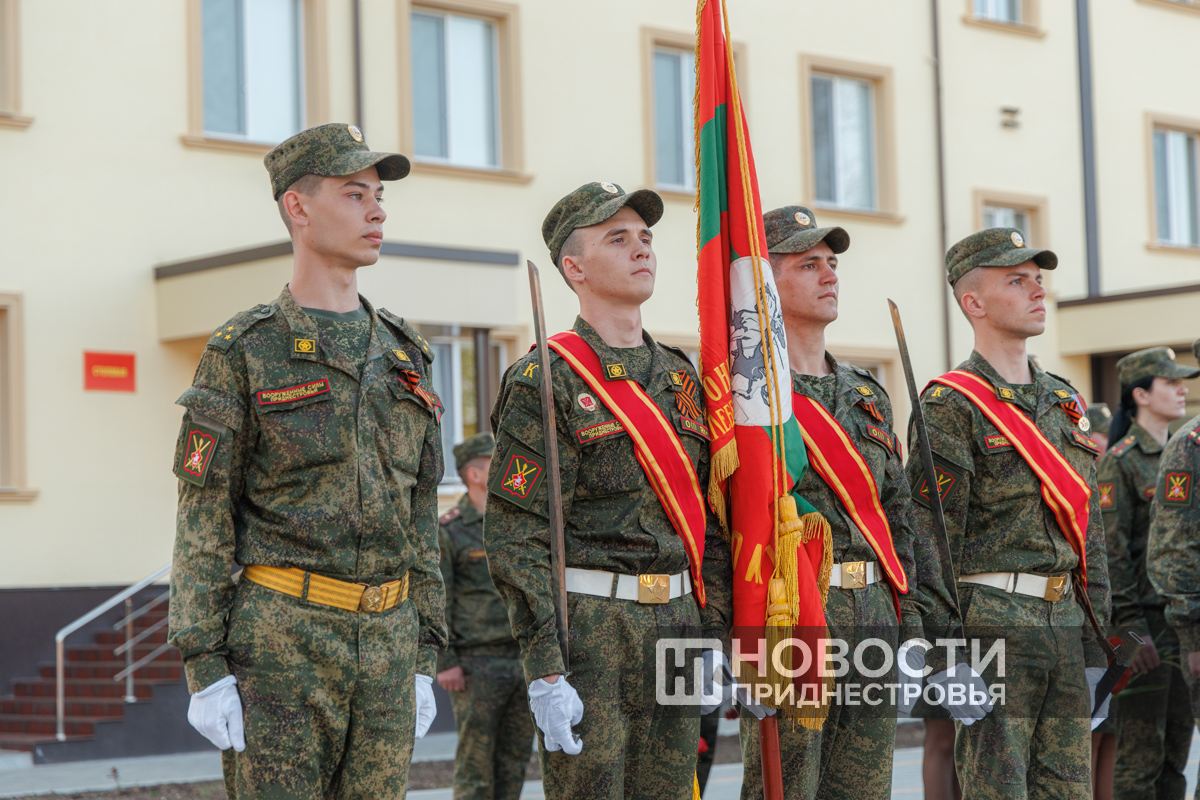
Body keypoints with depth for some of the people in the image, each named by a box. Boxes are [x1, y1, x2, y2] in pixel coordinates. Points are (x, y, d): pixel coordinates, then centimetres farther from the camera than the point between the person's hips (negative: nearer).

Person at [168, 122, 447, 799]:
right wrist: (204, 669, -13)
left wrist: (424, 662, 11)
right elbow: (203, 517, -5)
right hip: (278, 641, -5)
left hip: (385, 641, 5)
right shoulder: (243, 352, -3)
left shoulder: (403, 355, 13)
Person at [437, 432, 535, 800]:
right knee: (476, 760, -3)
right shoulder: (448, 531, -4)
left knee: (515, 757, 7)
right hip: (477, 665, -6)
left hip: (523, 660, 6)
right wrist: (445, 662, -13)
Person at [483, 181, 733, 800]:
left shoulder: (681, 378, 13)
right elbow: (515, 538, -12)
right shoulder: (546, 383, -7)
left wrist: (712, 638, 10)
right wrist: (545, 671, -17)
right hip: (588, 631, -6)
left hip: (676, 629, 6)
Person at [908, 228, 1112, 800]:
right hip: (990, 622, -7)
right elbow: (929, 540, -12)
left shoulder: (1065, 403, 16)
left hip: (1064, 622, 7)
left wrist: (1096, 646, 12)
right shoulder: (951, 405, -7)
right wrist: (946, 655, -17)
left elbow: (1088, 527, 17)